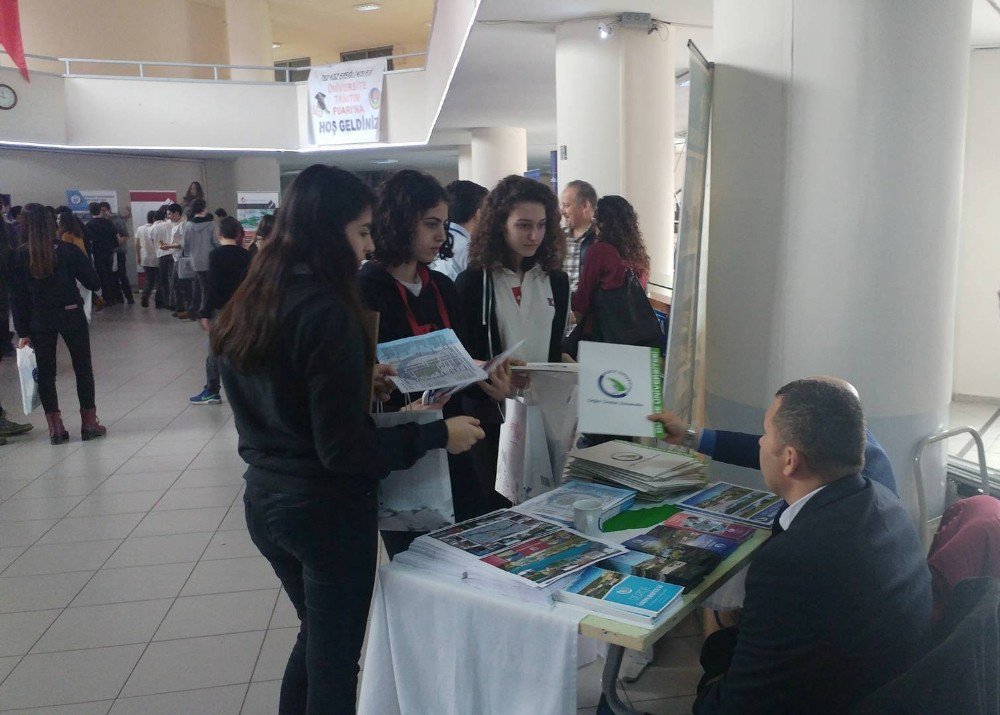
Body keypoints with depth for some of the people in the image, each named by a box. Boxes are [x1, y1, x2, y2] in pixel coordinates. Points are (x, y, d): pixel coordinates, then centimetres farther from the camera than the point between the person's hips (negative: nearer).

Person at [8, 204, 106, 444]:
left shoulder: (19, 257, -3)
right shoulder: (67, 250, -7)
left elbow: (18, 297, -1)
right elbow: (92, 281, -7)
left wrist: (23, 332, 4)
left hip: (39, 321, 1)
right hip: (72, 316, -1)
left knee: (45, 372, 10)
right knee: (83, 368, 9)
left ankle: (55, 427, 11)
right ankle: (89, 423, 11)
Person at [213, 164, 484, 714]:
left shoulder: (246, 306, 3)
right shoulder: (326, 312, -22)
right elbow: (345, 449, -22)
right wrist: (438, 435, -14)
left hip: (264, 500, 8)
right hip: (328, 510, -8)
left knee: (315, 636, 27)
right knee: (335, 660, 11)